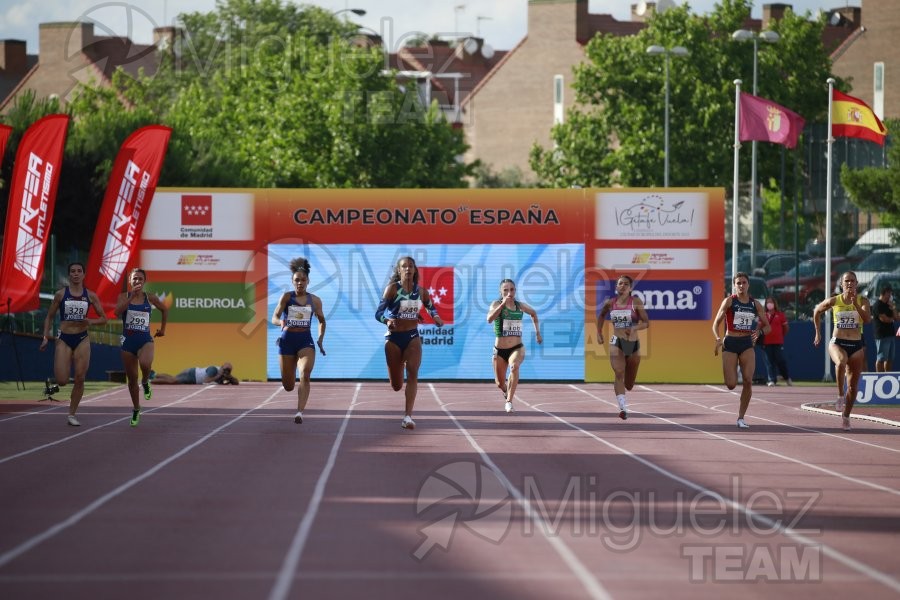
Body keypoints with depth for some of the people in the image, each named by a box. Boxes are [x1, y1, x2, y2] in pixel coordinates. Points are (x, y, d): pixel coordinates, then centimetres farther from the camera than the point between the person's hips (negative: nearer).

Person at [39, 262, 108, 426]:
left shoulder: (90, 296, 3)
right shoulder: (60, 294, 0)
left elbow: (103, 318, 8)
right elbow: (49, 317, 7)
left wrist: (91, 322, -12)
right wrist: (45, 337, -2)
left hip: (82, 340, 1)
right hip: (64, 339, -1)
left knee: (79, 379, -2)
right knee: (62, 380, -11)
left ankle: (72, 414, 11)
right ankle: (54, 385, 26)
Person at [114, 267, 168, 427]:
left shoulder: (150, 297, 1)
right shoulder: (124, 297, 0)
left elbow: (164, 310, 18)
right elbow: (117, 312, -20)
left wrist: (162, 329, 20)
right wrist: (132, 296, -22)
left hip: (145, 340, -1)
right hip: (128, 340, 1)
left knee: (145, 364, -34)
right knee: (132, 378, 8)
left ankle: (145, 383, 1)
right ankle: (136, 410, 27)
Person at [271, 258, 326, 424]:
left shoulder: (314, 300, 5)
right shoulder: (287, 297, -1)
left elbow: (322, 321, 20)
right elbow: (274, 318, -8)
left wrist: (321, 339, 6)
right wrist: (281, 322, -31)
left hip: (306, 340, 0)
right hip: (287, 340, 0)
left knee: (305, 374, -26)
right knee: (288, 386, 5)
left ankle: (300, 412, -29)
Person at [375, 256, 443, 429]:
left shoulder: (420, 291, 2)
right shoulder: (392, 288, -9)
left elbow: (431, 307, 21)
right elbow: (378, 312, -14)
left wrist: (436, 317, 0)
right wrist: (387, 321, -35)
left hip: (413, 337, 2)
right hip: (394, 337, -2)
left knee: (412, 373, -19)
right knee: (396, 385, 6)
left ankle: (408, 416, -20)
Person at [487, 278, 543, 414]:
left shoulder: (520, 306, 3)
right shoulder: (497, 304, -7)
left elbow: (533, 313, 26)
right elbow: (489, 319, -29)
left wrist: (537, 332, 20)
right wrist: (503, 303, -35)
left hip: (517, 348, 0)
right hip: (500, 350, 0)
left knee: (514, 366, -34)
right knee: (500, 384, 10)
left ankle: (509, 401, -30)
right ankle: (506, 392, 50)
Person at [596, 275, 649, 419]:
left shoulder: (636, 302, -5)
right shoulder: (610, 303, 2)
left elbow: (646, 323, -7)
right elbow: (601, 315, 23)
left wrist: (634, 328, -25)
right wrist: (599, 332, 16)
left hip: (633, 343, 1)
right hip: (616, 342, -1)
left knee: (629, 384, 12)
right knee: (619, 373, -24)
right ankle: (623, 408, -33)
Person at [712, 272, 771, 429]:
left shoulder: (755, 304, 6)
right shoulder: (729, 301, -2)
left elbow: (767, 326, 11)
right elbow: (716, 324, -3)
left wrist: (759, 332, -12)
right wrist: (718, 339, -21)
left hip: (747, 344, 2)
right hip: (730, 344, -2)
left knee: (748, 381, -12)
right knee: (731, 385, -8)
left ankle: (741, 418, 1)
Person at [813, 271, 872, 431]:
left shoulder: (862, 301, -1)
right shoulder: (834, 301, -1)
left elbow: (867, 319, -17)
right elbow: (817, 311, 16)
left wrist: (855, 304, -26)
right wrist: (817, 332, 17)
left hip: (856, 345, 2)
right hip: (837, 343, -2)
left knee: (853, 385, 5)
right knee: (841, 362, -38)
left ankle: (846, 416, 19)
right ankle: (840, 395, -23)